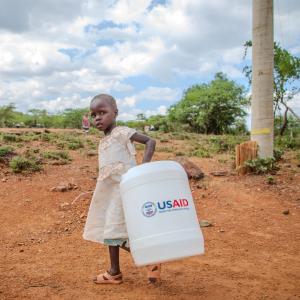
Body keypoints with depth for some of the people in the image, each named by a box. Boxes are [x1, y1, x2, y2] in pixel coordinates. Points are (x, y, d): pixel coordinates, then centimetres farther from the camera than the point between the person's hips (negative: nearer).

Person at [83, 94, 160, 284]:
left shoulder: (122, 132, -10)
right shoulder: (104, 141, 15)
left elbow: (150, 141, -18)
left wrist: (144, 167, -30)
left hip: (123, 189, -9)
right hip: (110, 192, 9)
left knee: (117, 232, -8)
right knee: (110, 231, 14)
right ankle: (115, 272, 25)